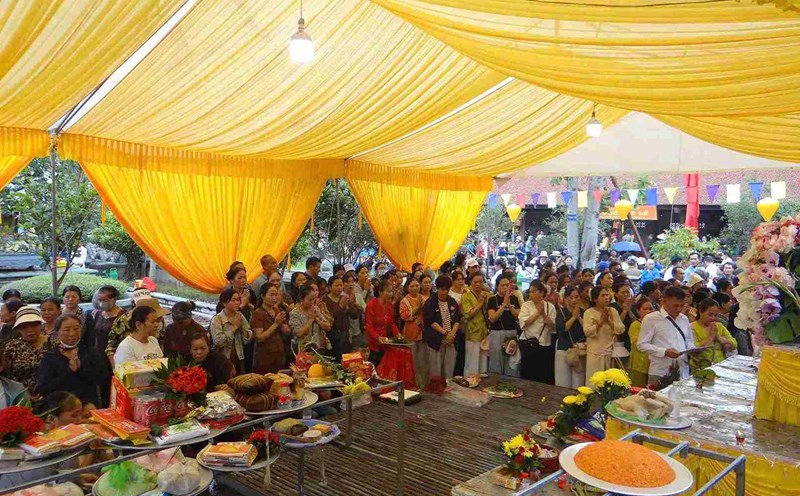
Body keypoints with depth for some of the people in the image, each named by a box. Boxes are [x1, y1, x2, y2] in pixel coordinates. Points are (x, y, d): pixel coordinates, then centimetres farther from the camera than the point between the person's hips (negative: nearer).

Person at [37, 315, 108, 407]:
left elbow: (105, 381, -1)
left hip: (91, 405, 1)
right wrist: (69, 371, -13)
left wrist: (81, 367, -12)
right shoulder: (49, 357, 9)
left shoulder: (91, 352, 11)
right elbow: (42, 390, -4)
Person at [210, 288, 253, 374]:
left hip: (238, 359, 5)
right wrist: (234, 327, -17)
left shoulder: (240, 317, 4)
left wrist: (242, 326, -11)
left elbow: (247, 339, 3)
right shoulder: (217, 319, -10)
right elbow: (218, 342, -22)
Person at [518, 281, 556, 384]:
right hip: (528, 344, -1)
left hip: (545, 345, 1)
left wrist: (543, 313, -13)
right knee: (528, 376, 4)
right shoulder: (526, 305, 2)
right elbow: (523, 323, -13)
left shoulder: (550, 306, 4)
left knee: (545, 378, 6)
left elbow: (553, 326, -5)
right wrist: (538, 312, -12)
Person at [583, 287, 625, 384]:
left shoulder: (613, 311, 5)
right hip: (595, 353, -3)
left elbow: (621, 330, -2)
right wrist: (600, 322, -20)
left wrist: (609, 321, -14)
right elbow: (587, 332, -14)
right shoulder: (588, 313, -4)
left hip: (611, 352, 3)